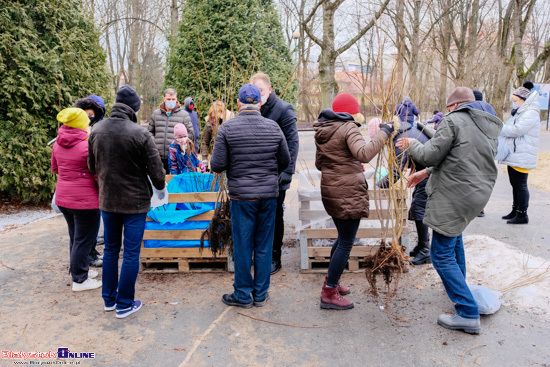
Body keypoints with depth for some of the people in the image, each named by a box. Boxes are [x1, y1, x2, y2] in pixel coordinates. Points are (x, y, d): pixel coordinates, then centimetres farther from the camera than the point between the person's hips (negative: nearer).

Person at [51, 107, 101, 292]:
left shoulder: (58, 144, 4)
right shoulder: (88, 146, -19)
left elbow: (55, 168, 18)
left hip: (62, 198, 8)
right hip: (84, 200, -8)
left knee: (75, 237, 22)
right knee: (84, 240, 4)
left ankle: (80, 269, 37)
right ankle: (79, 280, 14)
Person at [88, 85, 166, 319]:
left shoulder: (96, 130, -2)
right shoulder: (140, 134, -18)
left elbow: (92, 166, 8)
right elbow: (155, 170, -13)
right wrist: (160, 187, 8)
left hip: (107, 200, 5)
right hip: (135, 201, -5)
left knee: (111, 249, 19)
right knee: (131, 253, 5)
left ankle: (109, 299, 30)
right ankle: (124, 305, 15)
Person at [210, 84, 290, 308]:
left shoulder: (227, 128, -9)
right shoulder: (273, 127, -1)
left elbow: (217, 165, -11)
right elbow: (285, 162, 7)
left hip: (241, 196, -2)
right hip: (269, 195, 3)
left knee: (242, 246, 8)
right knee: (264, 246, 12)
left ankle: (243, 296, 21)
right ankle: (261, 294, 24)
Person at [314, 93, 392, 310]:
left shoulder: (322, 130, 12)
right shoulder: (348, 128, -13)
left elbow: (319, 163, 19)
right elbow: (364, 154, -31)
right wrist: (383, 133, -22)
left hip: (330, 190, 9)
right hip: (348, 192, -9)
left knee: (343, 238, 24)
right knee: (346, 243, 1)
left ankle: (331, 282, 35)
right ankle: (329, 294, 7)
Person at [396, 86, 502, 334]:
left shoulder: (453, 121, -11)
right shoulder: (489, 128, 16)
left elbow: (430, 155, -14)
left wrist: (411, 144, 7)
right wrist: (426, 173, 22)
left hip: (454, 197, -9)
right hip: (479, 193, 10)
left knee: (442, 254, -4)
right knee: (454, 233, 34)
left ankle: (468, 314, -3)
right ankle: (458, 284, 49)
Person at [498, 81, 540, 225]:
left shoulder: (530, 113, -13)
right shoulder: (520, 112, 19)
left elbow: (517, 130, -23)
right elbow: (512, 129, 21)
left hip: (522, 157, -10)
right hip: (514, 155, 10)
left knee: (520, 185, -6)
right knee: (515, 184, 15)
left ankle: (522, 214, 1)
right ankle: (515, 211, 25)